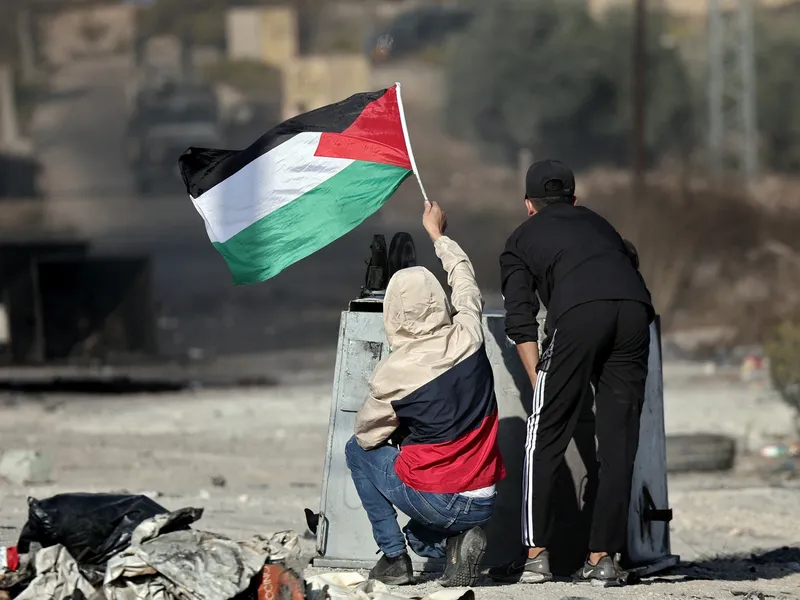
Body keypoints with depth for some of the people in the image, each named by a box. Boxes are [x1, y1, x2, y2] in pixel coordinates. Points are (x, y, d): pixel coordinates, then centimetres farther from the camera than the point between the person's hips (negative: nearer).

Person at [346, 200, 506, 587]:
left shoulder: (391, 375, -17)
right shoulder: (468, 339, -7)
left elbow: (366, 436, 1)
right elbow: (465, 282, 16)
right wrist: (437, 235, 32)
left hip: (435, 503, -5)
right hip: (484, 503, 5)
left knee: (357, 451, 22)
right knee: (421, 538, 37)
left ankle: (393, 557, 15)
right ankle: (457, 541, 3)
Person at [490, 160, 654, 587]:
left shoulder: (521, 240, 26)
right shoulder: (597, 223, 38)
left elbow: (520, 323, 15)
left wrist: (540, 385, 13)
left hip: (578, 312, -3)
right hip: (634, 309, 3)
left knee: (544, 439, 5)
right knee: (618, 444, 7)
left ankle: (535, 555, 3)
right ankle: (602, 558, 4)